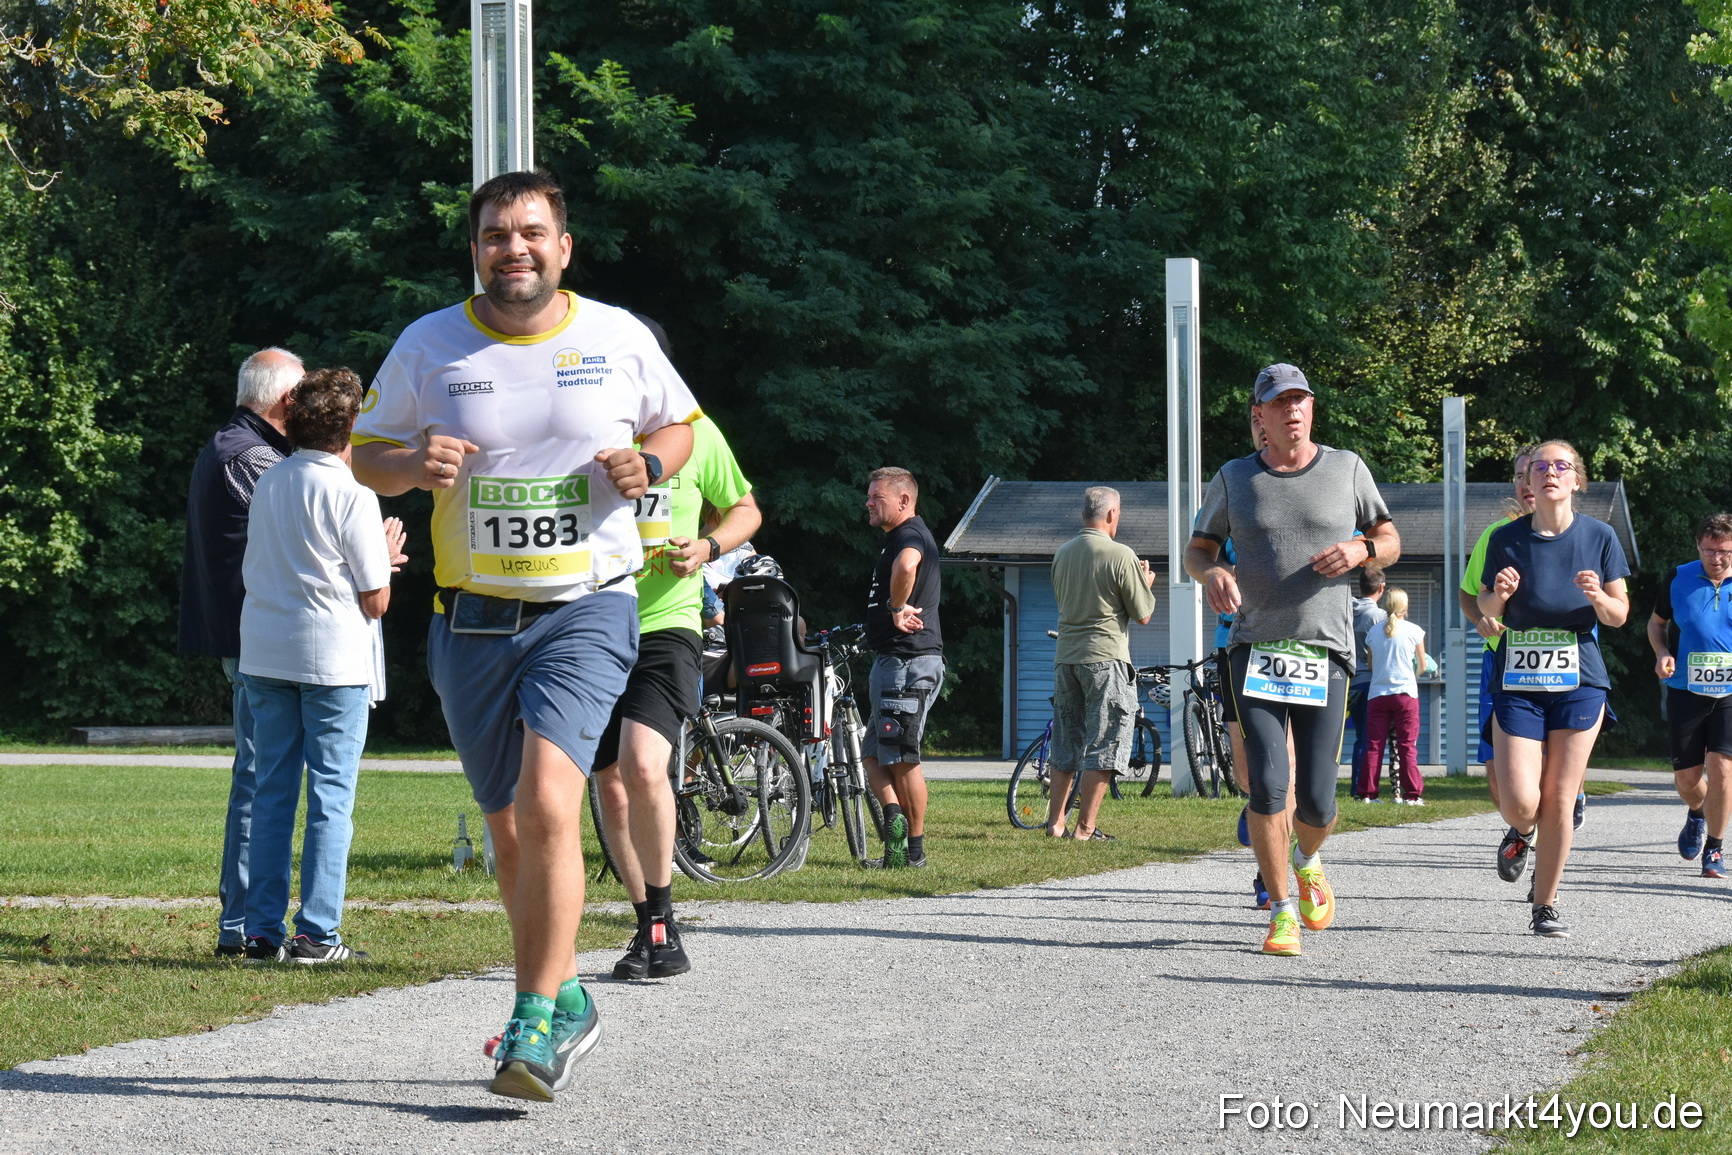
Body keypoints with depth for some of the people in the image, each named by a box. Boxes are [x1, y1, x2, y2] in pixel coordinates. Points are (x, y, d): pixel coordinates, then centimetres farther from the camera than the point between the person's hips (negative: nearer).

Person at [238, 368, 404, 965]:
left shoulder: (268, 484, 8)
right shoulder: (350, 493, -10)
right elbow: (376, 600, -10)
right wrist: (386, 558, 12)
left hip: (263, 653, 6)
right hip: (334, 658, -6)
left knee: (271, 792, 9)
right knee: (330, 796, -1)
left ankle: (264, 932, 8)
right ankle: (317, 934, -3)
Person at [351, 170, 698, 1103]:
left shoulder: (618, 337, 0)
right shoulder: (428, 346, 1)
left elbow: (679, 425, 15)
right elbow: (366, 453, 8)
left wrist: (647, 465, -7)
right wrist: (414, 463, -14)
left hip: (586, 611, -3)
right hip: (472, 621, 3)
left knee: (546, 805, -22)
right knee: (509, 830, 11)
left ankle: (535, 1025, -17)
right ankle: (563, 1001, 31)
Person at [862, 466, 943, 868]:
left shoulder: (909, 534, -14)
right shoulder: (898, 537, 20)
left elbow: (906, 565, -37)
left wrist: (897, 609, -25)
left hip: (908, 662, -11)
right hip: (894, 662, 11)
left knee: (901, 758, -7)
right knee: (874, 753, 10)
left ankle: (914, 850, -7)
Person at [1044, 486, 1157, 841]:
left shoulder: (1062, 553, 8)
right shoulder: (1121, 555, -11)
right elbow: (1143, 615, -6)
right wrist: (1146, 584, 14)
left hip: (1066, 658, 6)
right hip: (1105, 657, -6)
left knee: (1066, 744, 15)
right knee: (1103, 745, -1)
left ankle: (1055, 822, 14)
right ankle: (1085, 828, -3)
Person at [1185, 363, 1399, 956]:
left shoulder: (1346, 468, 8)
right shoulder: (1234, 479, 8)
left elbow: (1391, 541, 15)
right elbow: (1197, 549, 15)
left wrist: (1362, 550, -9)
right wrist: (1212, 572, -9)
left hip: (1324, 651, 0)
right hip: (1255, 650, 0)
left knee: (1316, 802, -3)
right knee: (1267, 785, -13)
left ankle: (1307, 861, 33)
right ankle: (1282, 913, -1)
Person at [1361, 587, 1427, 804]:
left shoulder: (1374, 631, 5)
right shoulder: (1413, 631, -2)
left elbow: (1370, 664, 10)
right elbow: (1422, 667, 6)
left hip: (1377, 694, 2)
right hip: (1405, 692, -2)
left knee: (1374, 745, 4)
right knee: (1407, 746, -1)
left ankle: (1368, 792, 2)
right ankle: (1412, 794, -4)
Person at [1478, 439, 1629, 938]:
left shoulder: (1599, 537, 1)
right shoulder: (1506, 539, 0)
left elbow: (1620, 615, 6)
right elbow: (1486, 608, 9)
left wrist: (1598, 598, -16)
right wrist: (1499, 595, -14)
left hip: (1579, 682, 0)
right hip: (1517, 684, 0)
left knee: (1559, 802, -1)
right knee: (1519, 801, -11)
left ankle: (1545, 907, 13)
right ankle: (1521, 833, 27)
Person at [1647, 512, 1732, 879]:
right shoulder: (1678, 579, -1)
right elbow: (1657, 621, 14)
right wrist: (1662, 653, -5)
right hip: (1686, 692, 1)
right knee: (1687, 776, 5)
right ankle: (1697, 815, 41)